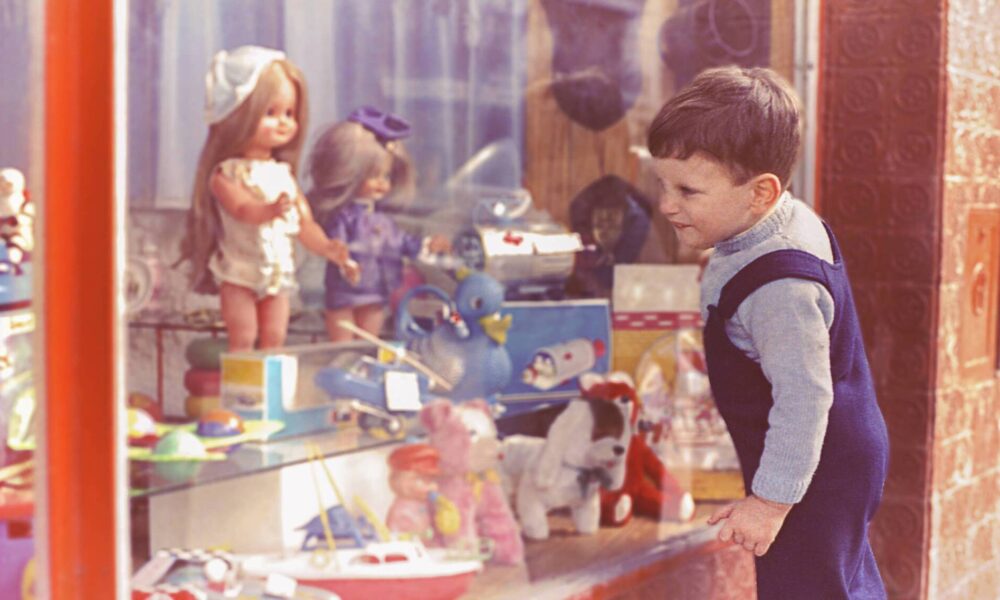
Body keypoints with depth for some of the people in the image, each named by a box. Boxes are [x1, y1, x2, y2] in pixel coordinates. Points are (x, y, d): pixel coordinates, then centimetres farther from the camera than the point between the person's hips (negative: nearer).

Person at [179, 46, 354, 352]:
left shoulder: (284, 173, 8)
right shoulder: (228, 173, -11)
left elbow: (304, 221, 6)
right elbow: (241, 208, -29)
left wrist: (325, 247, -12)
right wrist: (269, 210, -50)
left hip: (279, 271, 5)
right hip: (239, 271, -5)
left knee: (274, 339, 8)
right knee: (242, 340, -4)